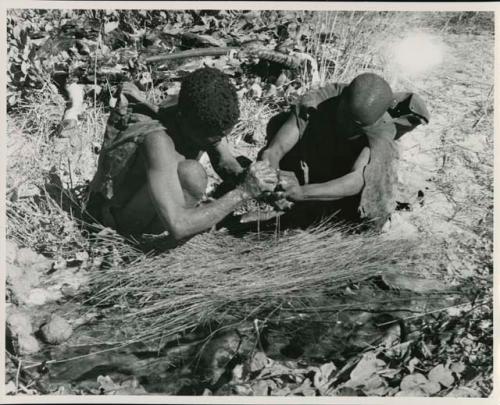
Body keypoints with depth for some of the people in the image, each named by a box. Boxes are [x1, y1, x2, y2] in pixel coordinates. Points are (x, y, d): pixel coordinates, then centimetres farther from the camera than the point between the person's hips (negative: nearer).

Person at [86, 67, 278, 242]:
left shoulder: (199, 108, -17)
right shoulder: (158, 141, -39)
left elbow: (224, 162, -5)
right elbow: (178, 227, -46)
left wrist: (242, 177, -28)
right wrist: (242, 192, -43)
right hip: (118, 217, -8)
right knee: (191, 173, -35)